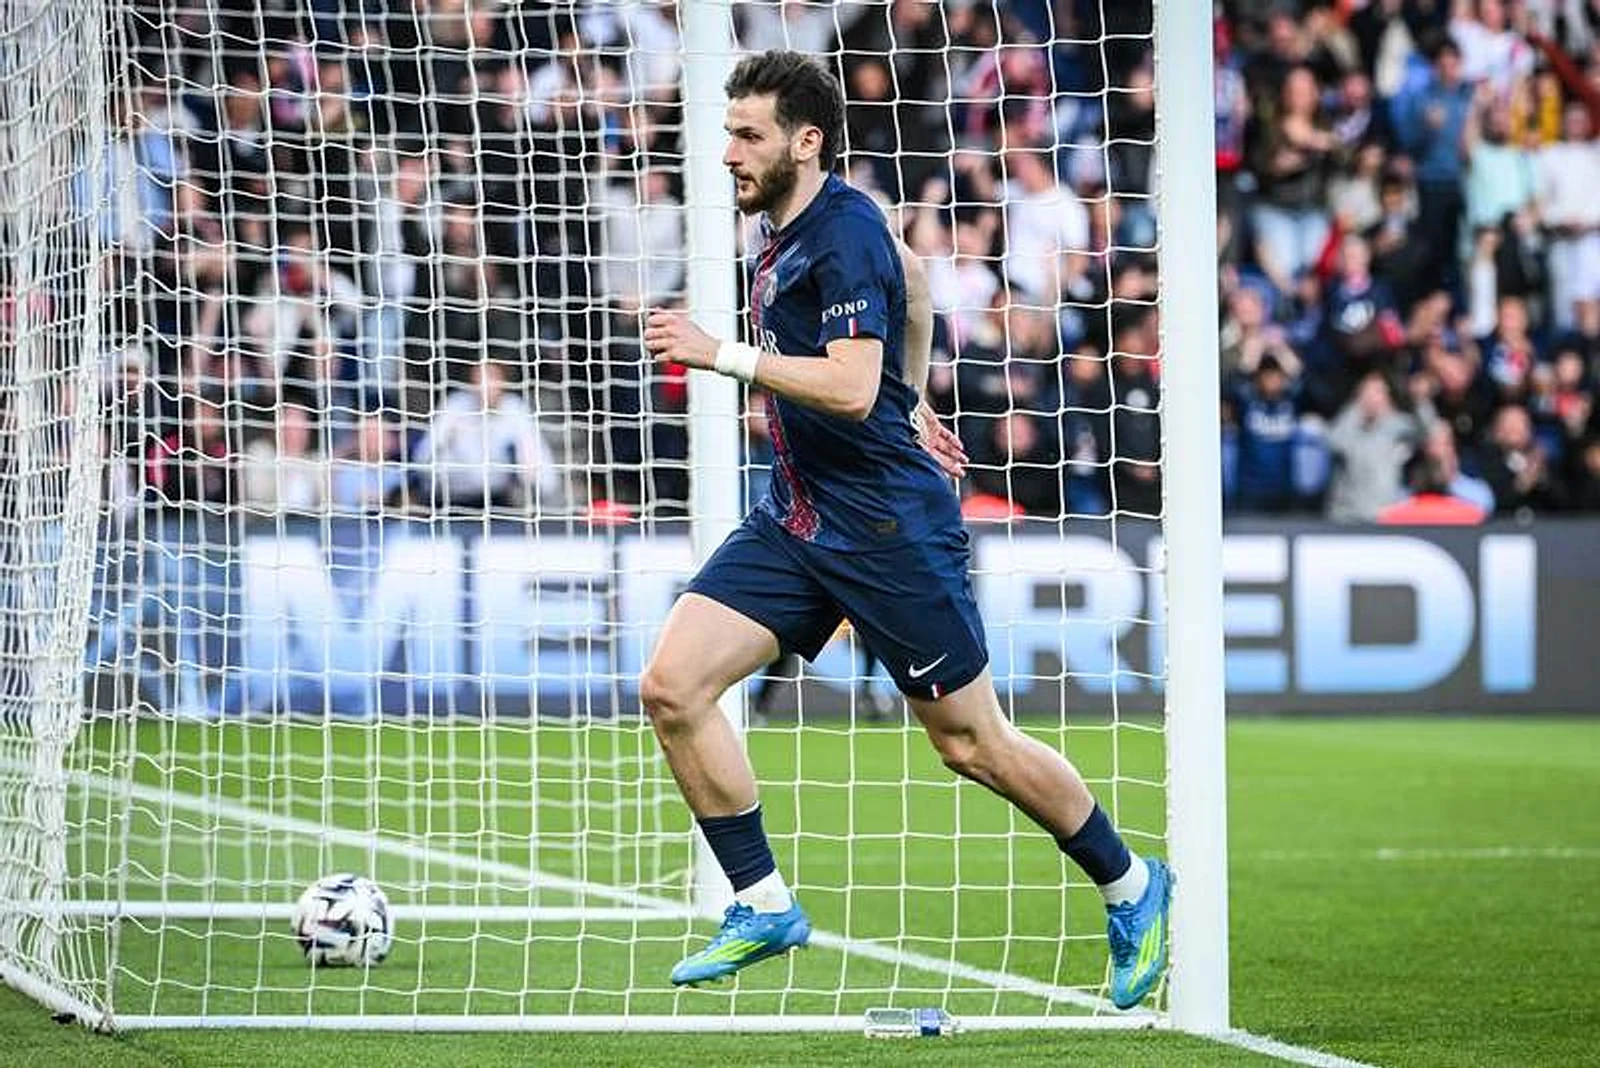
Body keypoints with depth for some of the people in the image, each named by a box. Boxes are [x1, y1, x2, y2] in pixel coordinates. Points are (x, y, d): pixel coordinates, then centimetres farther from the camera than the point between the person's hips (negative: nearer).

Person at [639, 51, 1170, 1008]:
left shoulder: (845, 234, -18)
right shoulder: (784, 228, 10)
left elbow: (851, 388, -28)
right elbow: (913, 284, 27)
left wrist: (722, 355, -28)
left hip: (888, 525, -9)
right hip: (796, 517, 9)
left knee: (971, 742, 2)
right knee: (673, 686, -6)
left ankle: (1131, 887, 23)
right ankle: (765, 908, 3)